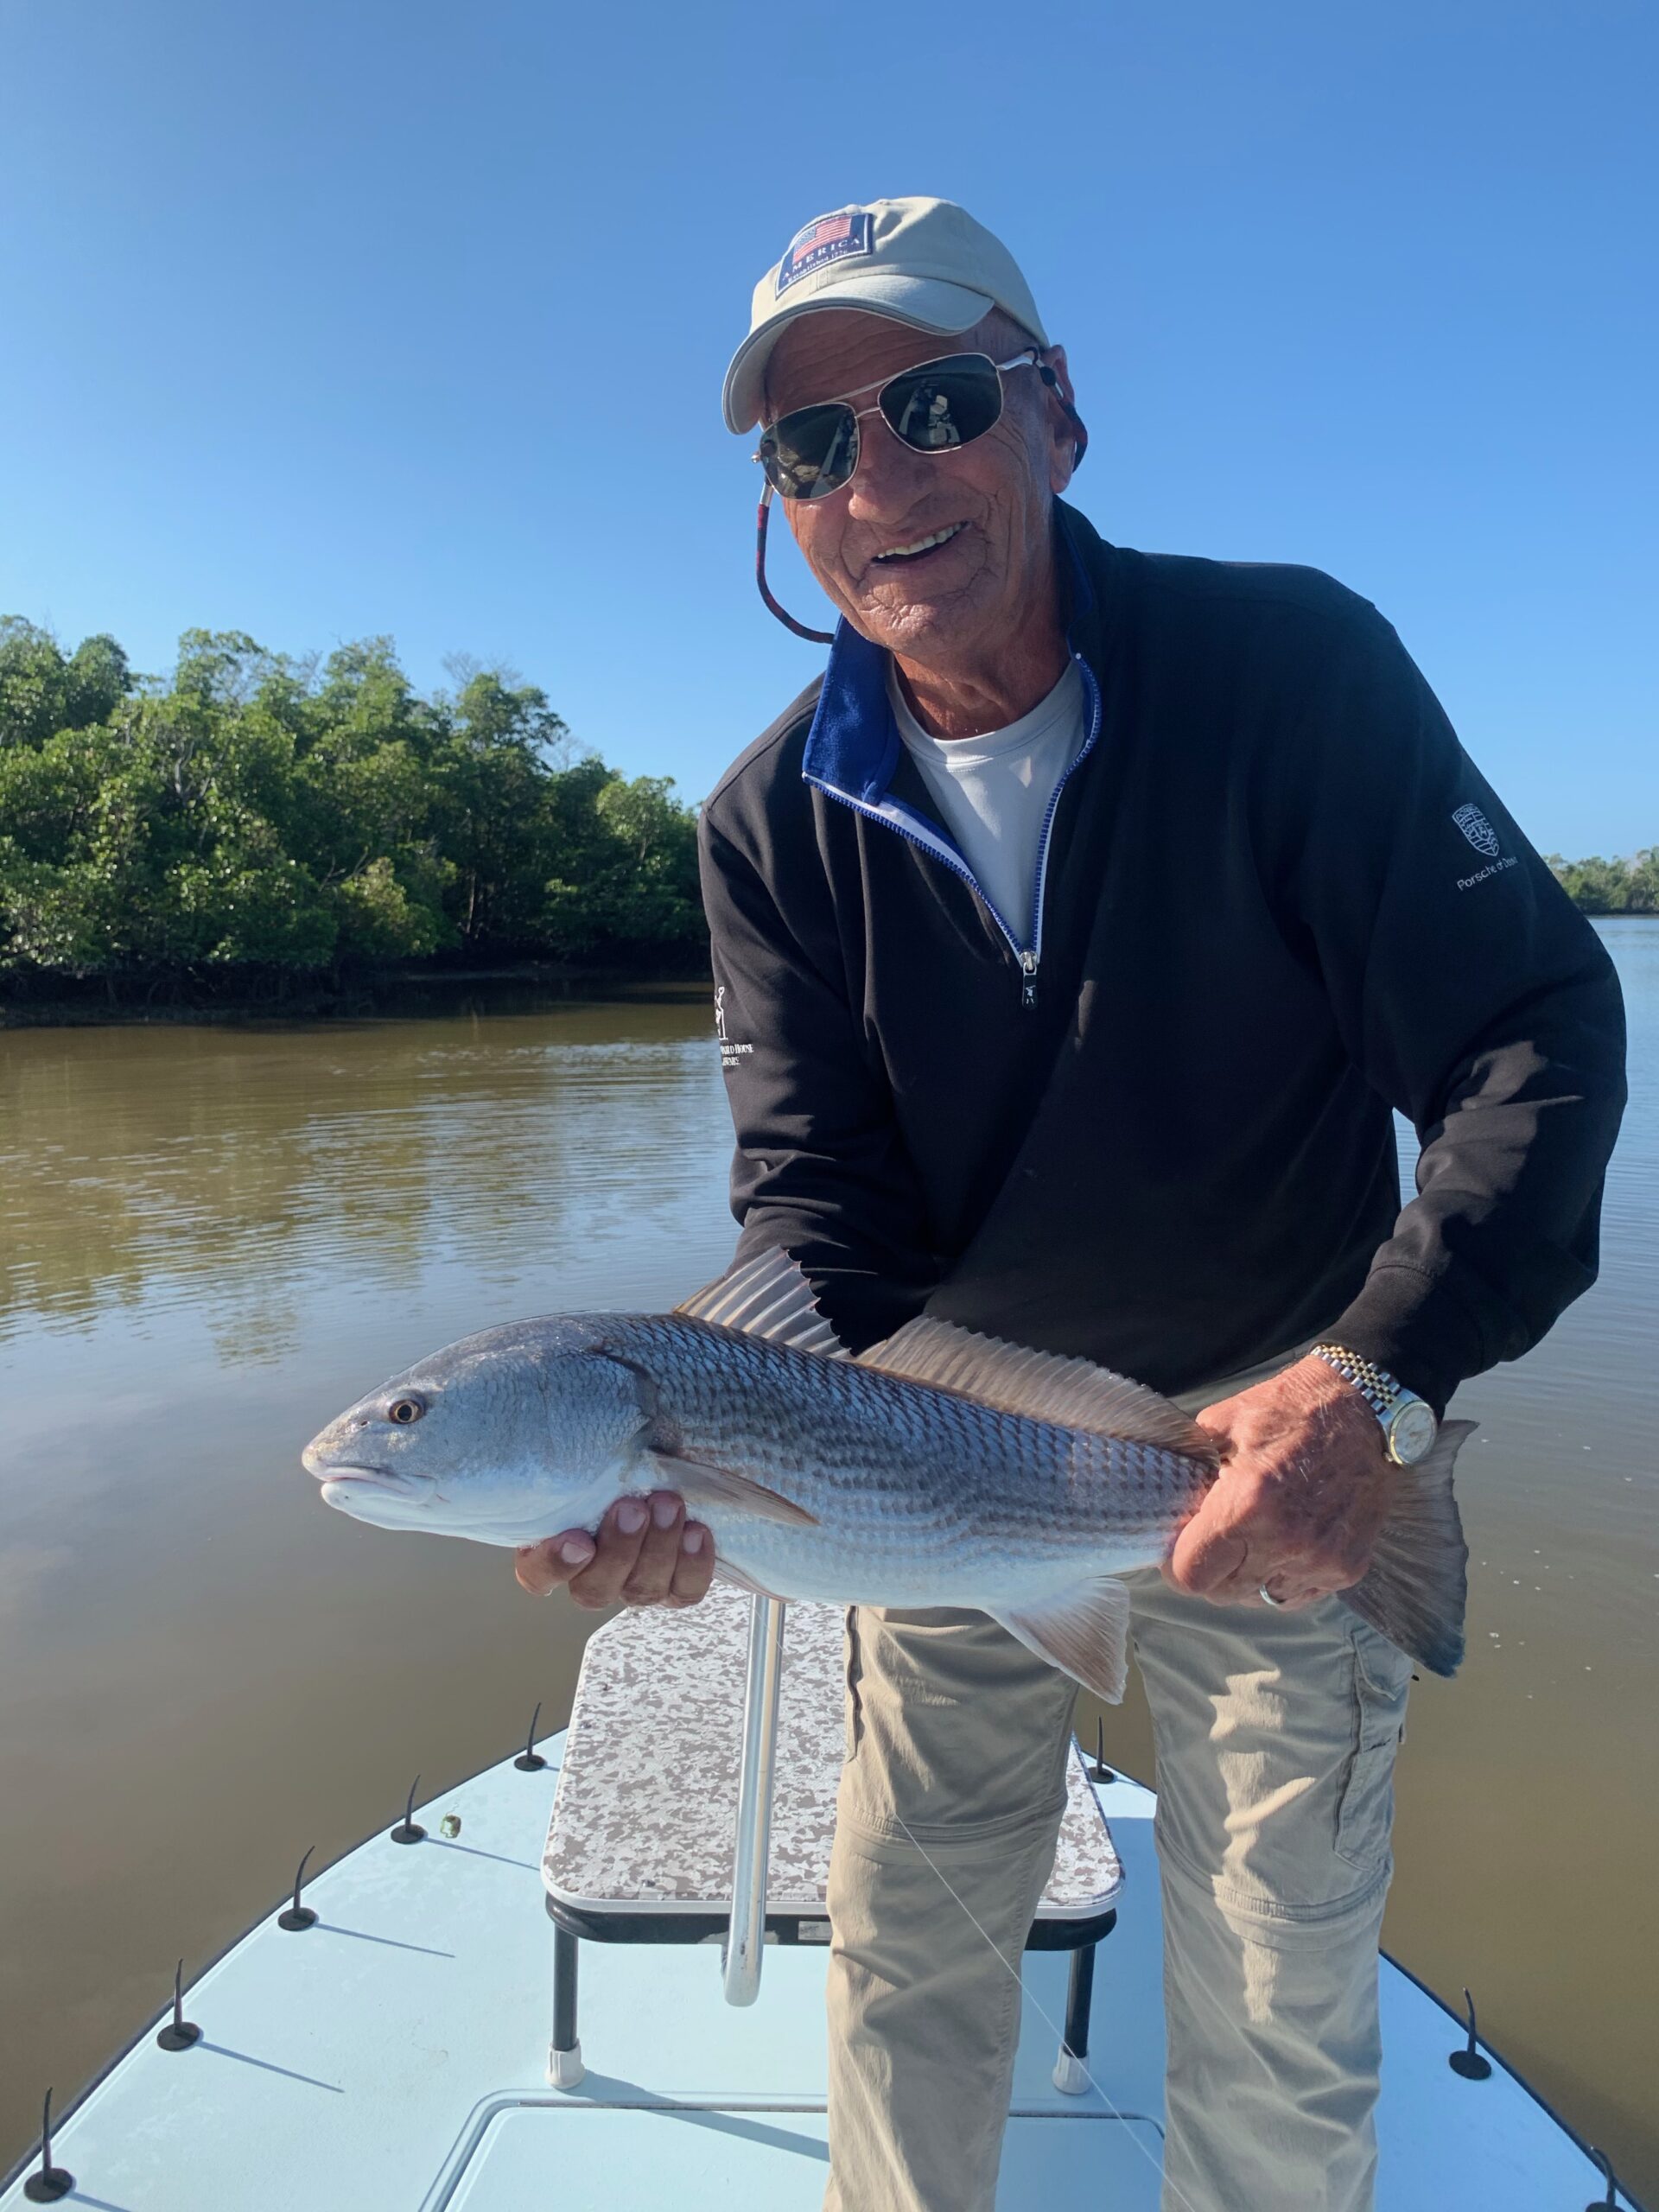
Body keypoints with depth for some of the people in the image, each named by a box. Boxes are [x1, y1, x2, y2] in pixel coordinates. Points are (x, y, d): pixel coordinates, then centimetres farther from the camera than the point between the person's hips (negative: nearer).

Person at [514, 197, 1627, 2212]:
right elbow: (820, 1203, -12)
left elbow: (1535, 1037, -17)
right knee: (903, 1957, 17)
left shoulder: (1291, 666, -16)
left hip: (1282, 1430, -2)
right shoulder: (775, 826, -8)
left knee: (1278, 2032, 12)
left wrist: (1378, 1383, -31)